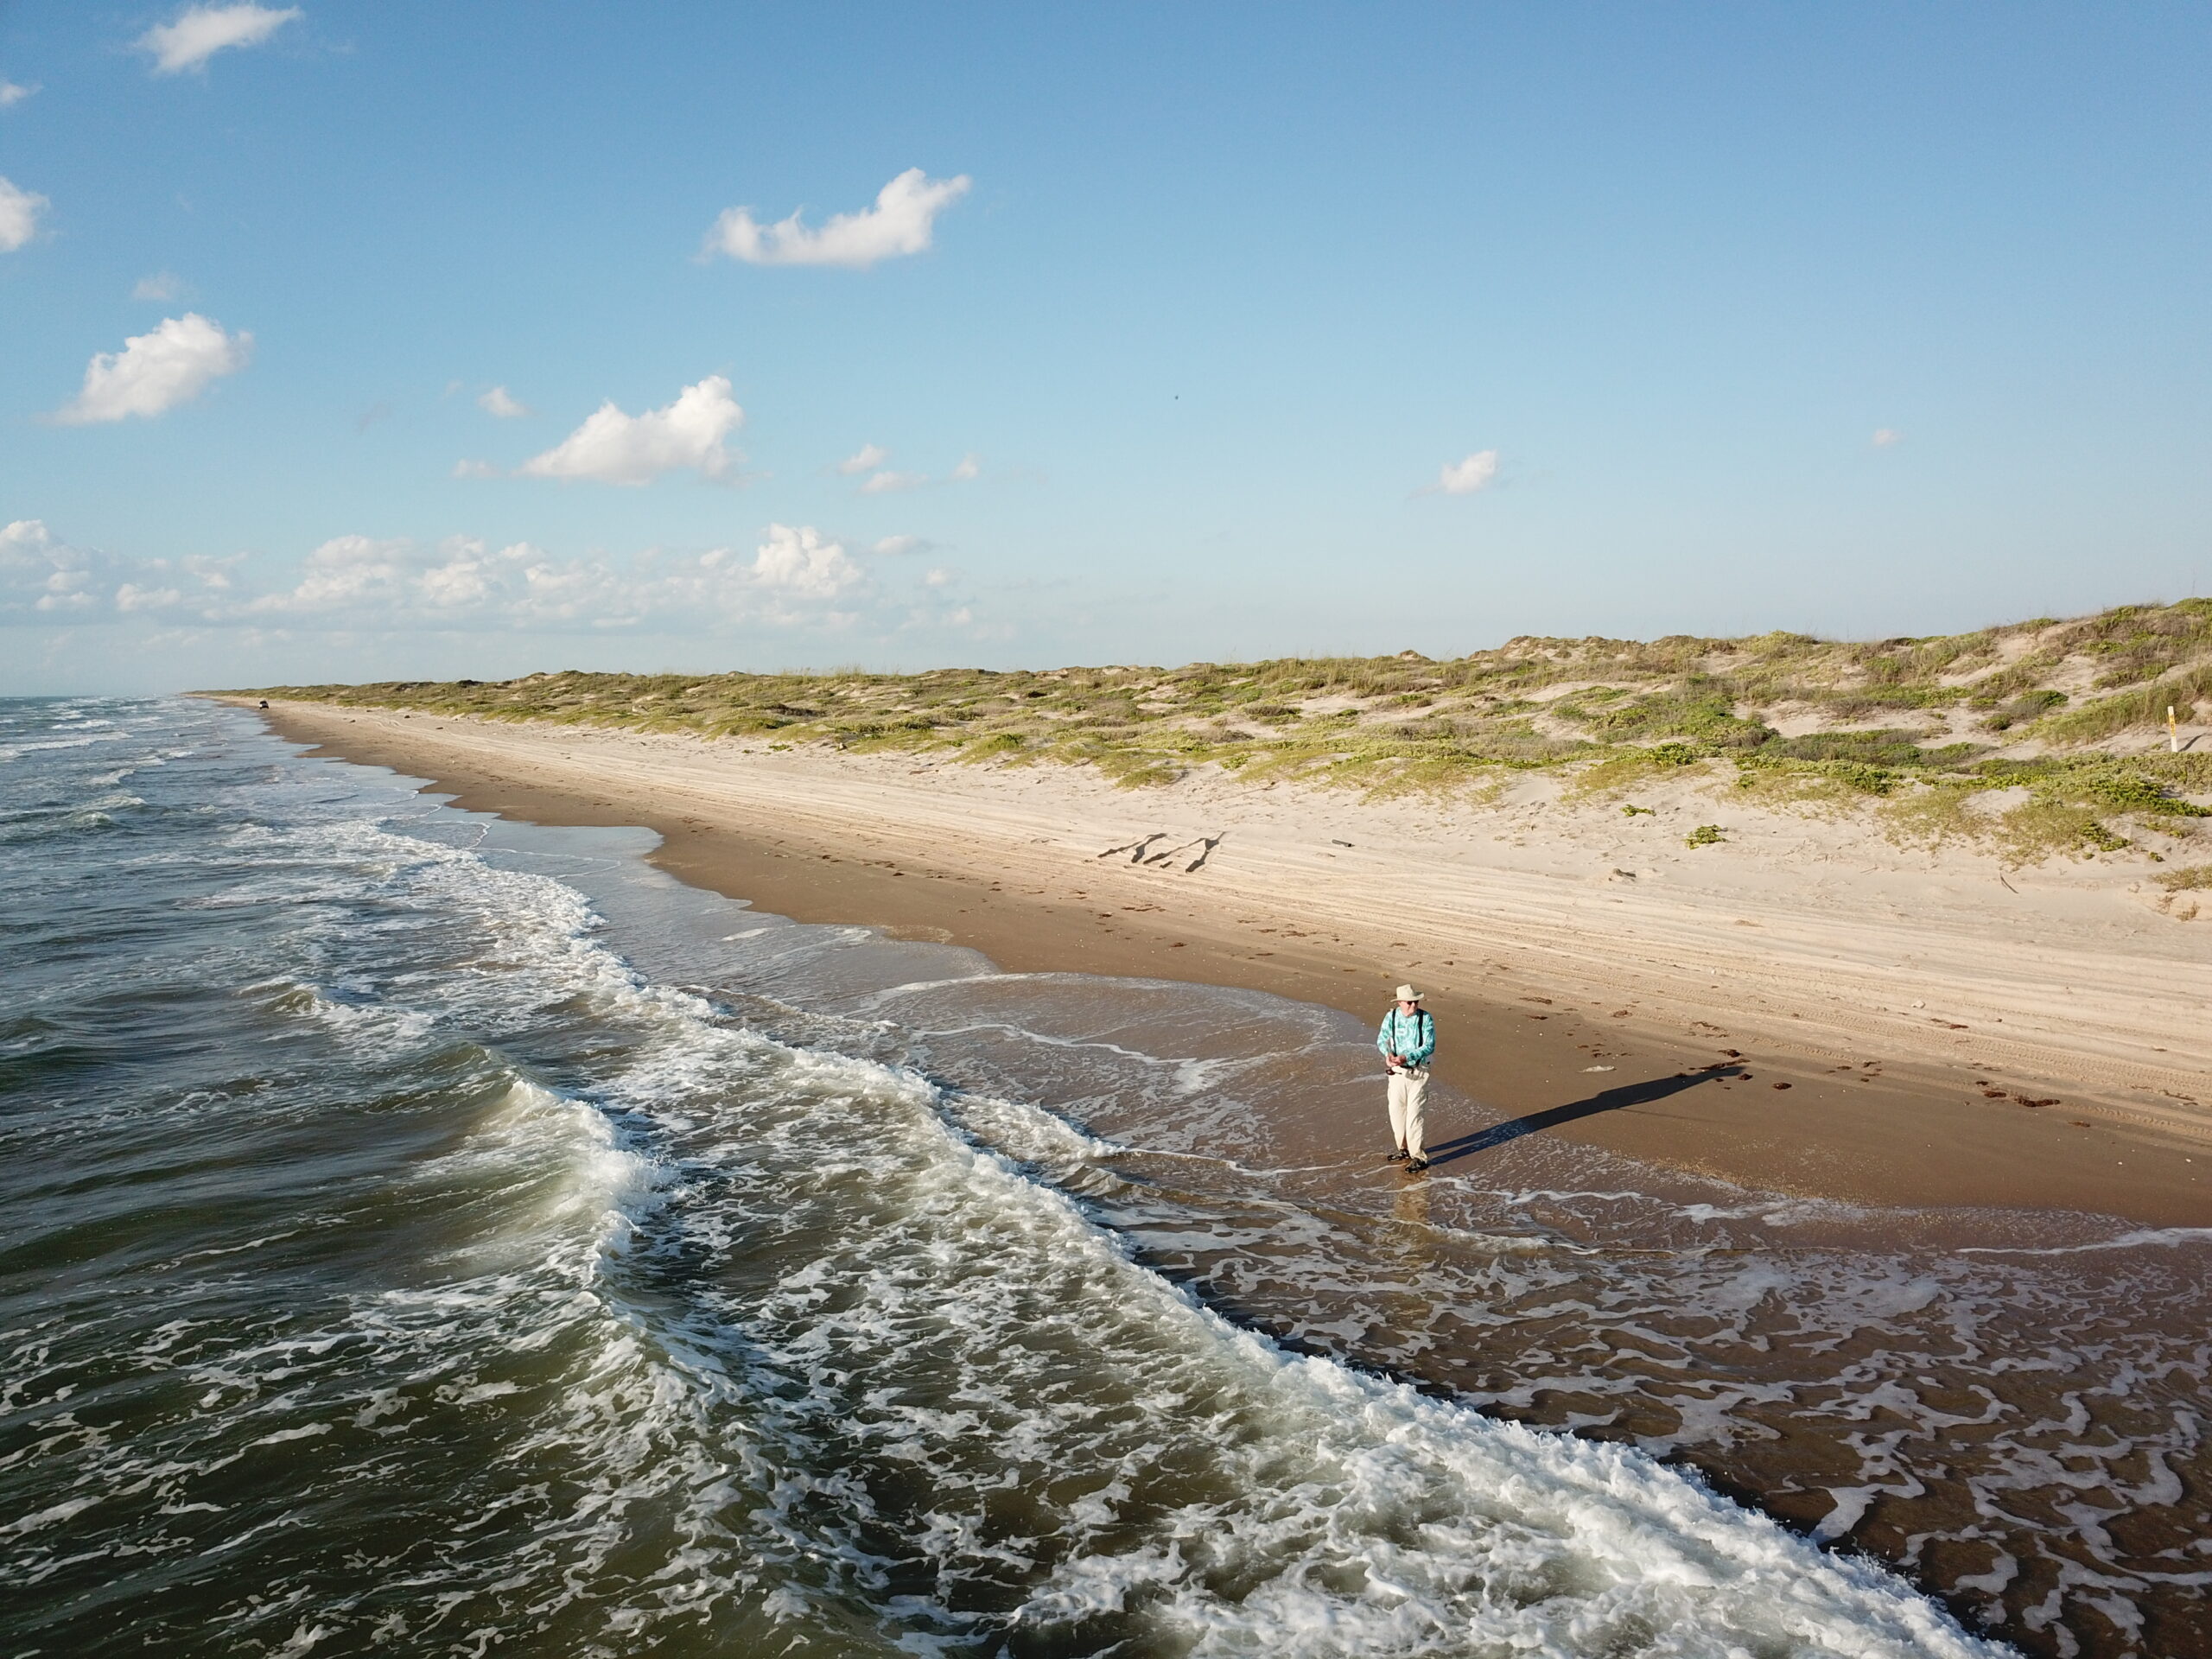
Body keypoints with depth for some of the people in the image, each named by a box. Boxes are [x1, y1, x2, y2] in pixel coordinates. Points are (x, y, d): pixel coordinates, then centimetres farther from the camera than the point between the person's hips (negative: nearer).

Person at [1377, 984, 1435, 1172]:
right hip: (1397, 1072, 4)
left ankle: (1419, 1157, 3)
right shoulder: (1391, 1016, -3)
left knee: (1415, 1114, -5)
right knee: (1396, 1111, 12)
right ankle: (1405, 1149, 31)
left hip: (1418, 1073, -4)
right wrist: (1388, 1054, -27)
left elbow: (1429, 1046, -16)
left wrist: (1406, 1057, -28)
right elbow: (1382, 1039, -4)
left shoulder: (1426, 1018, -12)